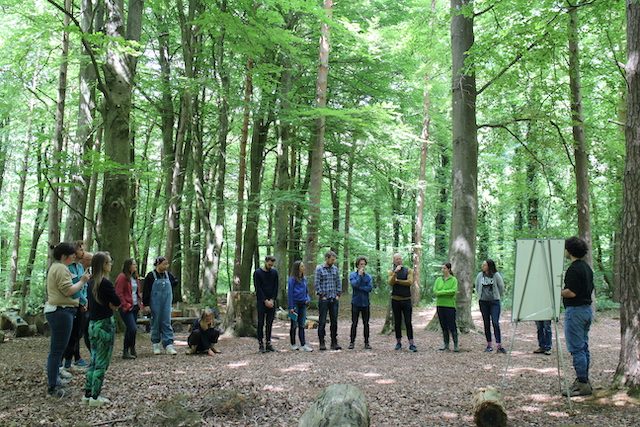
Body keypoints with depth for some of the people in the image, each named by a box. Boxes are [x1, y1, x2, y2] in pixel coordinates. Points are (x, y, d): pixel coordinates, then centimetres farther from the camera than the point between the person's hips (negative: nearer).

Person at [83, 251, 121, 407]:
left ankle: (88, 395, 20)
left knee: (94, 361, 16)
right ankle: (95, 397, 5)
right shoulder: (105, 283, -17)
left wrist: (108, 305, 1)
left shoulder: (91, 283, 8)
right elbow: (117, 302, -12)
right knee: (102, 363, 0)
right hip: (104, 324, -8)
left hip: (92, 324, 8)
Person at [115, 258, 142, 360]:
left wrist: (139, 303, 13)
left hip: (135, 307, 8)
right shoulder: (122, 277, -10)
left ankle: (126, 351, 19)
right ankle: (126, 351, -3)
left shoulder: (135, 277, 16)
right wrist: (126, 305, -15)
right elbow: (119, 294, -13)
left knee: (130, 329, 11)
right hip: (126, 308, -8)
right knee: (133, 329, -14)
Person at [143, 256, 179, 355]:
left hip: (167, 303, 3)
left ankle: (168, 346, -2)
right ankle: (156, 345, 17)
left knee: (167, 323, -1)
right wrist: (146, 304, -11)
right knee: (156, 323, 4)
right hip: (155, 303, -3)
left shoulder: (168, 275, 7)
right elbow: (146, 291, -7)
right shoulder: (151, 275, -6)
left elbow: (175, 281, 29)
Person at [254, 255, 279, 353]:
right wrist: (265, 301, -13)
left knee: (269, 324, 6)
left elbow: (276, 287, 6)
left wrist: (272, 300, -6)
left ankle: (268, 343, 11)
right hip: (261, 302, -3)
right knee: (261, 323, -1)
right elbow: (258, 288, -8)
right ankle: (260, 344, 2)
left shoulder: (274, 272, 7)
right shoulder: (257, 273, -4)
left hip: (271, 301, 4)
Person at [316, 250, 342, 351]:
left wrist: (338, 294, 5)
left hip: (334, 300, 5)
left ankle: (334, 343, 15)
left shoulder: (335, 269, 11)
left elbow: (338, 282, 14)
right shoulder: (319, 269, -3)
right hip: (324, 300, -5)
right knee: (322, 322, 0)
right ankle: (322, 343, 7)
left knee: (334, 322, 8)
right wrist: (322, 296, -10)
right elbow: (317, 284, -7)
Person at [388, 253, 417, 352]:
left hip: (406, 299, -1)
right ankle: (398, 342, 17)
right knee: (397, 322, 7)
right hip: (395, 300, 1)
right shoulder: (391, 272, 6)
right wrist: (395, 272, -22)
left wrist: (397, 281, -7)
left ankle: (411, 344, -4)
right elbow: (390, 283, -12)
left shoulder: (408, 271, 5)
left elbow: (410, 282, -11)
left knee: (408, 322, -4)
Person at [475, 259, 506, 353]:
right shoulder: (480, 275, 2)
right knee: (486, 324, 7)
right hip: (483, 302, 3)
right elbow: (477, 287, 18)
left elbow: (501, 287, 6)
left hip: (494, 302, -3)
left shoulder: (496, 275, -7)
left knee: (495, 323, -10)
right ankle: (489, 345, 15)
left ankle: (499, 346, -6)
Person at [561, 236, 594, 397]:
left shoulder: (574, 269, -17)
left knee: (576, 349, -6)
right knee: (584, 347, 14)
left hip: (575, 310, -10)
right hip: (587, 309, 10)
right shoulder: (587, 268, 13)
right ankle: (584, 381, 20)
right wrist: (563, 291, 23)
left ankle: (582, 384, -4)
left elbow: (571, 292, -23)